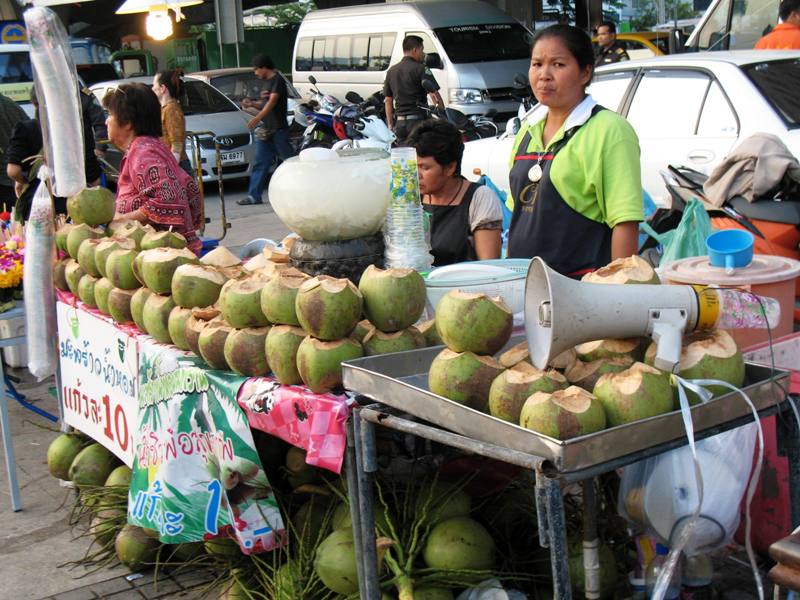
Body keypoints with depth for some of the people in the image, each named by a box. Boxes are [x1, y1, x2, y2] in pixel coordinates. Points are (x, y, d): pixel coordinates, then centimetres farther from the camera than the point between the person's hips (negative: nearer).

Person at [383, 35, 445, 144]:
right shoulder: (420, 69, -5)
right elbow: (434, 95, -12)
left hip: (399, 123, 6)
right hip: (417, 121, -6)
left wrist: (390, 125, 21)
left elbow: (388, 100, 17)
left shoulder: (391, 71, 14)